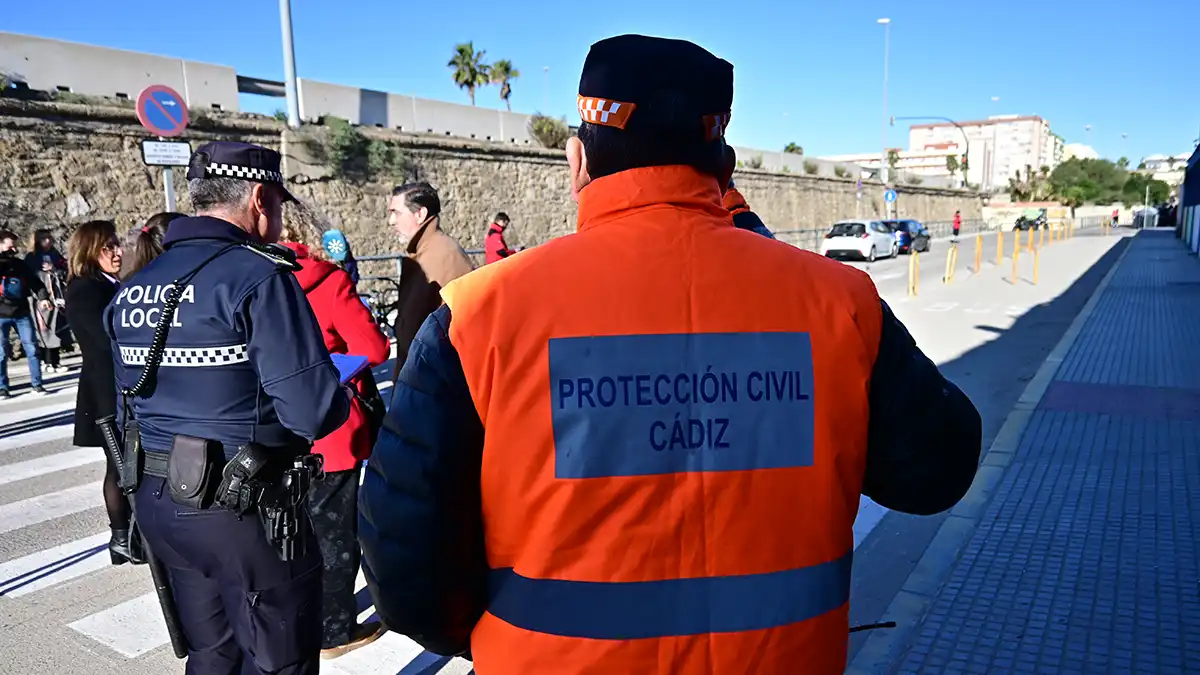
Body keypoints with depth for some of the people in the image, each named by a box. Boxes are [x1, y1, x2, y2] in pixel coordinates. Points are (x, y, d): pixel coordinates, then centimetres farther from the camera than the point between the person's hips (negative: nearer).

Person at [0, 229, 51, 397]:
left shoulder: (20, 264, 5)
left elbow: (35, 282, 5)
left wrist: (43, 297, -12)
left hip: (22, 313, 2)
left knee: (32, 348, 2)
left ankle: (36, 384, 11)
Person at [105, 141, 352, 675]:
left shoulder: (133, 288, 7)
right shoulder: (257, 276, -17)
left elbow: (127, 407, 14)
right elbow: (314, 411, -24)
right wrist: (343, 399, -3)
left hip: (156, 502, 8)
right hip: (244, 508, -7)